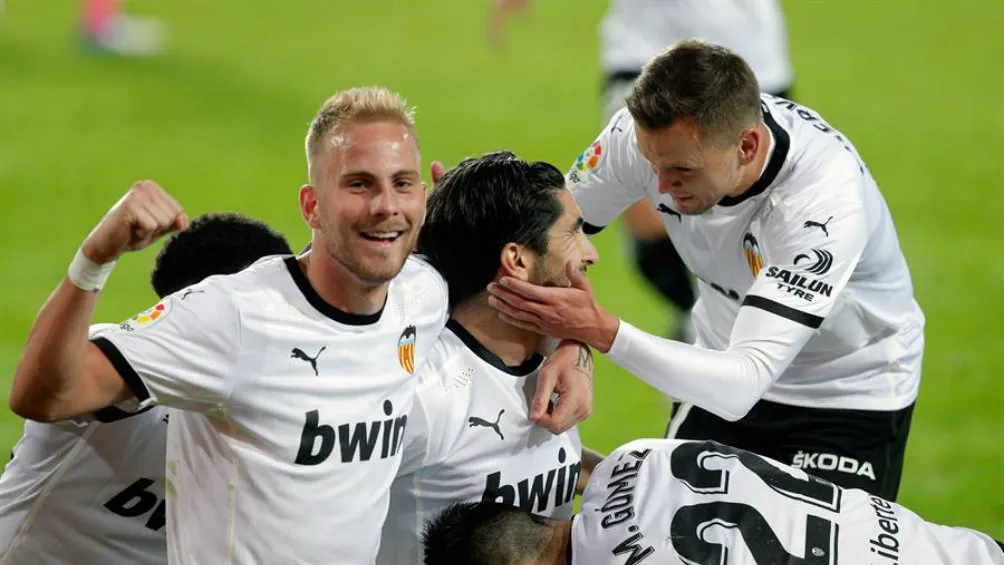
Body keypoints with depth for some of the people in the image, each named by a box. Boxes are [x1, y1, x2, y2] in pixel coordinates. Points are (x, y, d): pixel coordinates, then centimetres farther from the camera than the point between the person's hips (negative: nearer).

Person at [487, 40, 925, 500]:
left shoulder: (825, 199, -38)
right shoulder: (648, 134, -24)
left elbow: (741, 387, -42)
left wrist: (602, 331, -53)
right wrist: (569, 344, -32)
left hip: (850, 393, -4)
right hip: (727, 365, 5)